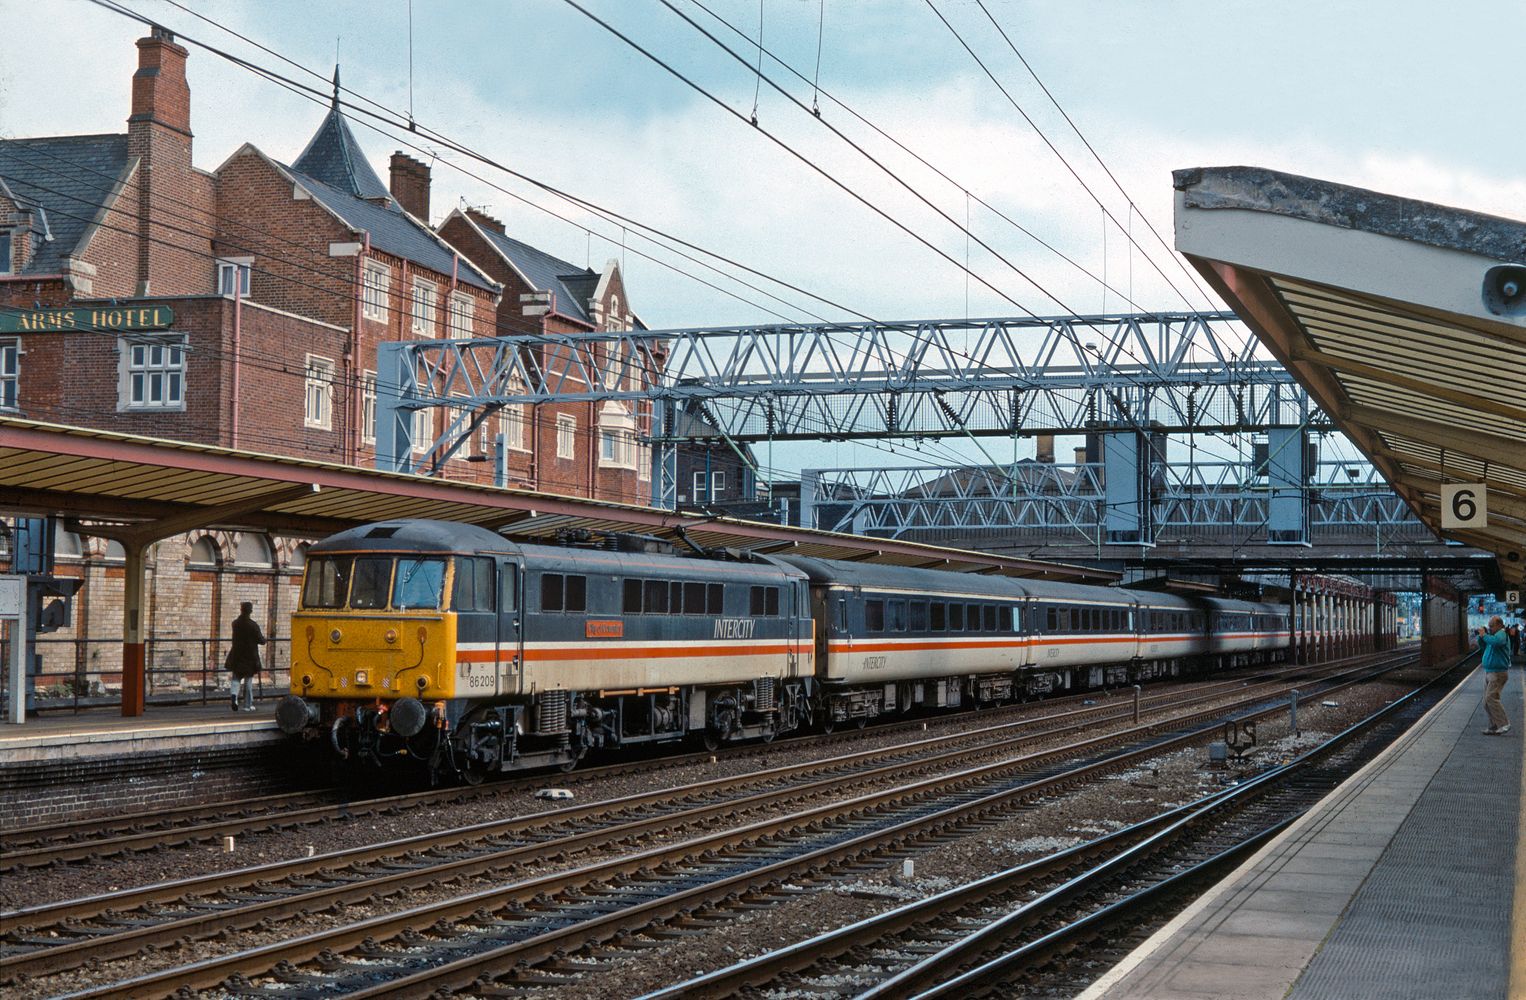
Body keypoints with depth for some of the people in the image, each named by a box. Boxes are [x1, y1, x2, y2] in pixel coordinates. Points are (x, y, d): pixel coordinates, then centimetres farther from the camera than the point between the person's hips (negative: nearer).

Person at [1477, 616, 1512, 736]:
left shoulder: (1502, 634, -13)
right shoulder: (1492, 635, 15)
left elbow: (1496, 641, -36)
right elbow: (1482, 646, 25)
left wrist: (1484, 635, -22)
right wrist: (1480, 637, 8)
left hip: (1498, 673, -10)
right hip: (1488, 672, 10)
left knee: (1490, 698, -17)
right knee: (1487, 703, 10)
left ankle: (1504, 724, -14)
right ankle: (1494, 727, 14)